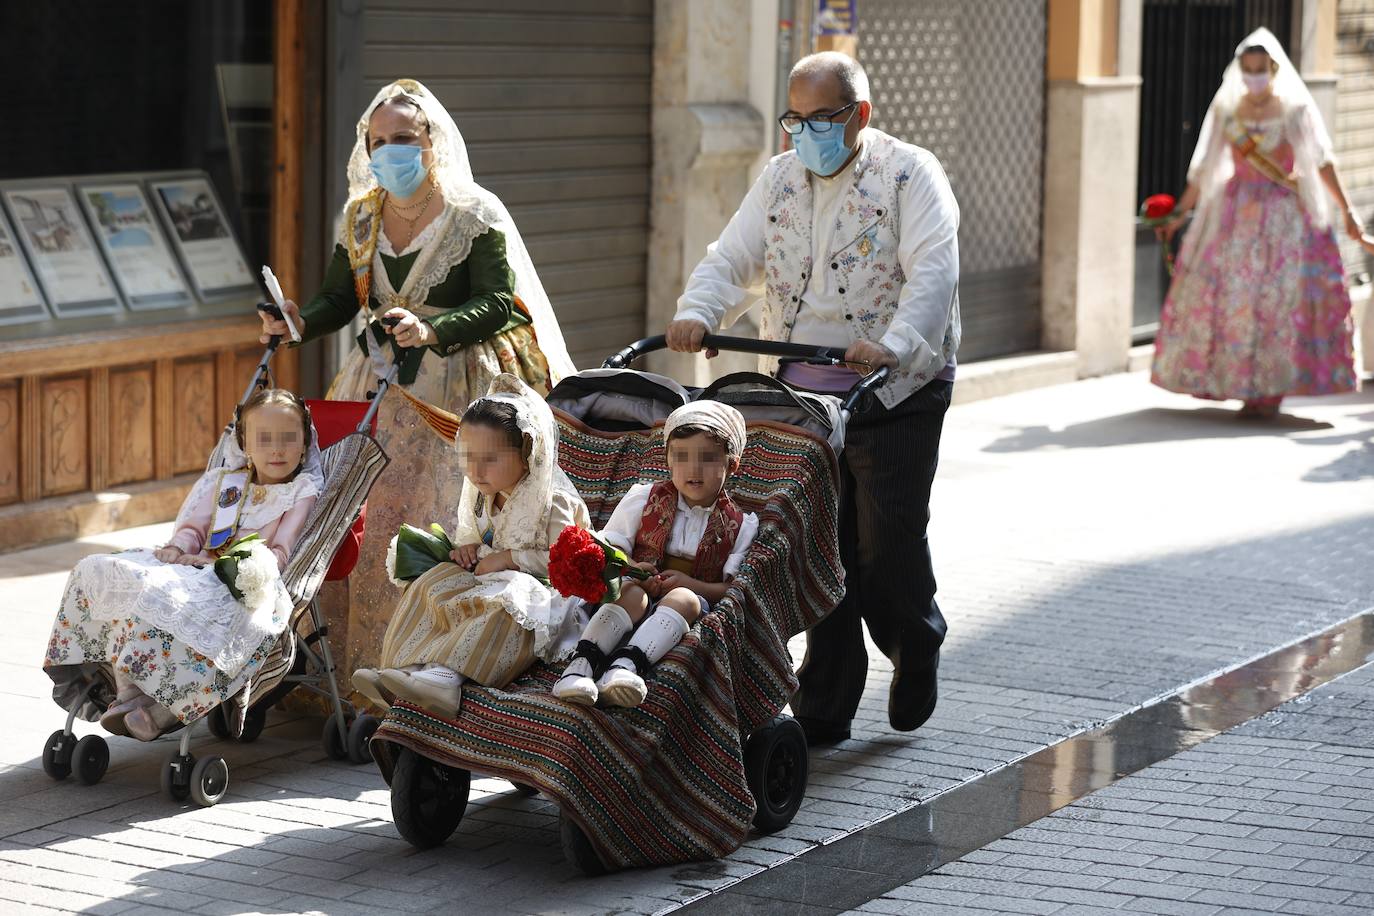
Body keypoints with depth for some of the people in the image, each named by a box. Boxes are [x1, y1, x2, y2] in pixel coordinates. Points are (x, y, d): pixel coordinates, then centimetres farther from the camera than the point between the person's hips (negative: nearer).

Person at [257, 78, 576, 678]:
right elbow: (340, 298, 13)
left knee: (432, 520, -15)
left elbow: (499, 302, -13)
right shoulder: (361, 216, 11)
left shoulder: (475, 216, -6)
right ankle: (356, 667, 2)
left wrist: (432, 330, -29)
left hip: (453, 390, -5)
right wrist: (300, 323, -8)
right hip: (378, 383, 5)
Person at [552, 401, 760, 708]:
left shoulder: (740, 526, 10)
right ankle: (581, 663, -51)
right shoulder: (644, 499, 12)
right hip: (641, 589, 0)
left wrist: (692, 585, -14)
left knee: (683, 599, -36)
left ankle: (627, 663, -57)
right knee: (632, 594, -35)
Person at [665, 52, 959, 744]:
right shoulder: (781, 179, 12)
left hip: (895, 392, -4)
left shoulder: (910, 175, -6)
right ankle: (823, 709, 12)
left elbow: (933, 271, -19)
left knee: (888, 544, -4)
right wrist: (695, 314, -16)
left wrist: (895, 345, -35)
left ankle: (917, 651, 27)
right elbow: (731, 258, 6)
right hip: (804, 392, 4)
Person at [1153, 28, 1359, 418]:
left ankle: (1269, 390, -1)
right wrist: (1179, 215, 7)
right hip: (1235, 214, 3)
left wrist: (1345, 210, -1)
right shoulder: (1226, 111, 5)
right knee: (1224, 294, -2)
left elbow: (1323, 163, 0)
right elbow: (1204, 170, 9)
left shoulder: (1295, 111, -3)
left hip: (1284, 214, -3)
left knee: (1280, 297, -7)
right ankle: (1241, 383, 7)